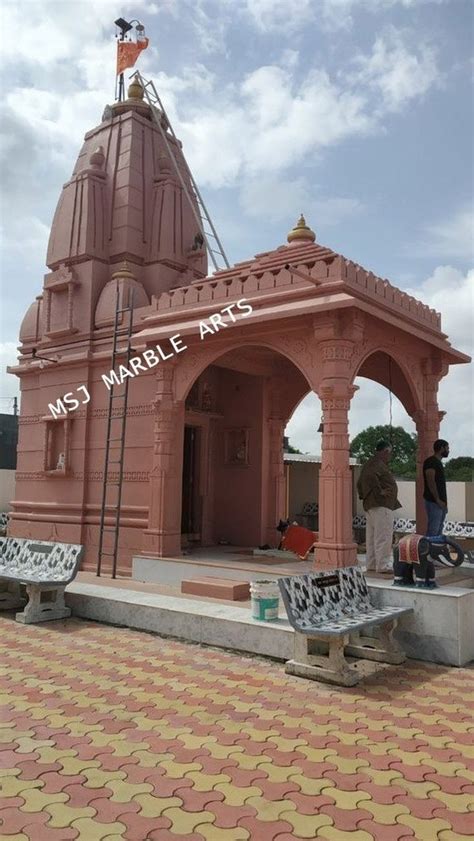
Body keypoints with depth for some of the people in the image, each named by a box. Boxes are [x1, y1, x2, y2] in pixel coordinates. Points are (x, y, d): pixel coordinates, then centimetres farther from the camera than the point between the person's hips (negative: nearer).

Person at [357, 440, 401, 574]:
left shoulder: (371, 463, 20)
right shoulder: (378, 464, -12)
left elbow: (360, 484, 24)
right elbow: (370, 476, -31)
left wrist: (364, 496, 20)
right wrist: (380, 491, -23)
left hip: (370, 505, 11)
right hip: (381, 504, -11)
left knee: (372, 536, 12)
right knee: (383, 535, -9)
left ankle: (372, 564, 17)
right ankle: (383, 565, -9)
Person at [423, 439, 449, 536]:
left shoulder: (438, 462, 18)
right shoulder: (430, 461, -11)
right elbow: (431, 482, -19)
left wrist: (444, 501, 16)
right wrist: (438, 499, -19)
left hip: (441, 503, 10)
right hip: (434, 502, -10)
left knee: (439, 530, 11)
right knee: (433, 531, -11)